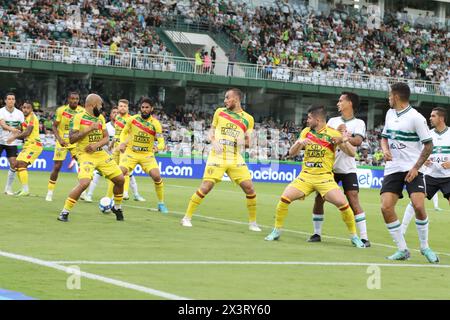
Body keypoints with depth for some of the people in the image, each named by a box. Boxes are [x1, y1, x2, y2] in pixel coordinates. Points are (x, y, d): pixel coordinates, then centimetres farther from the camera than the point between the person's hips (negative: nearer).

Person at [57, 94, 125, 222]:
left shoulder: (100, 118, 11)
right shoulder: (79, 117, -9)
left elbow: (106, 138, 9)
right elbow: (71, 139, -14)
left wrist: (96, 144, -12)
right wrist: (89, 129, -21)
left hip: (100, 153, 7)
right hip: (85, 155, -7)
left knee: (120, 179, 7)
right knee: (84, 183, -27)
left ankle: (117, 208, 31)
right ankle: (64, 212, -15)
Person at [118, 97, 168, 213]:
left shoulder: (155, 124, -7)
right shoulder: (132, 119, -3)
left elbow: (161, 142, -12)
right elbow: (124, 132, 14)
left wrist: (158, 147, -35)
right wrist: (122, 143, -5)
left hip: (147, 154, 0)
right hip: (131, 152, 1)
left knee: (156, 176, -17)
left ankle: (161, 204, 1)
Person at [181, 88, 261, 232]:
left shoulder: (248, 119, 7)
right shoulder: (220, 112, 8)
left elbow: (248, 143, 11)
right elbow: (211, 131, 14)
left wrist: (243, 142, -11)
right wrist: (214, 142, -6)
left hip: (236, 159, 1)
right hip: (217, 156, -1)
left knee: (249, 188, -8)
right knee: (206, 187, -10)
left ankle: (252, 222, 7)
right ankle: (187, 217, 1)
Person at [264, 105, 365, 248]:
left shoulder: (333, 134, -5)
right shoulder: (306, 132, 7)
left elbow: (351, 153, -7)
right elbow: (292, 153, 7)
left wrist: (344, 141, -27)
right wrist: (299, 142, -14)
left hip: (324, 177, -3)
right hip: (305, 176, 3)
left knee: (343, 203, -20)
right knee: (285, 198, -14)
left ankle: (354, 236, -2)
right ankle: (277, 231, 4)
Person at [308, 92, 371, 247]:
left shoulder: (358, 123, -1)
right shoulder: (333, 121, 12)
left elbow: (358, 141, -18)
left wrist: (346, 138, -35)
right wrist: (337, 132, -18)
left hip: (348, 169, -4)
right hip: (330, 167, 4)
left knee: (354, 201, -12)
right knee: (319, 198, 1)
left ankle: (364, 237, -10)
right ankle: (317, 233, 15)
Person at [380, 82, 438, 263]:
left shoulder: (416, 118, -10)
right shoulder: (390, 114, 10)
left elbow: (428, 145, -9)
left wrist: (416, 167, -16)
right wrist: (385, 150, 0)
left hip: (412, 169, -6)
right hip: (392, 169, 6)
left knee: (418, 206, -20)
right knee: (386, 208, -9)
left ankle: (425, 247, 1)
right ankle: (402, 250, 1)